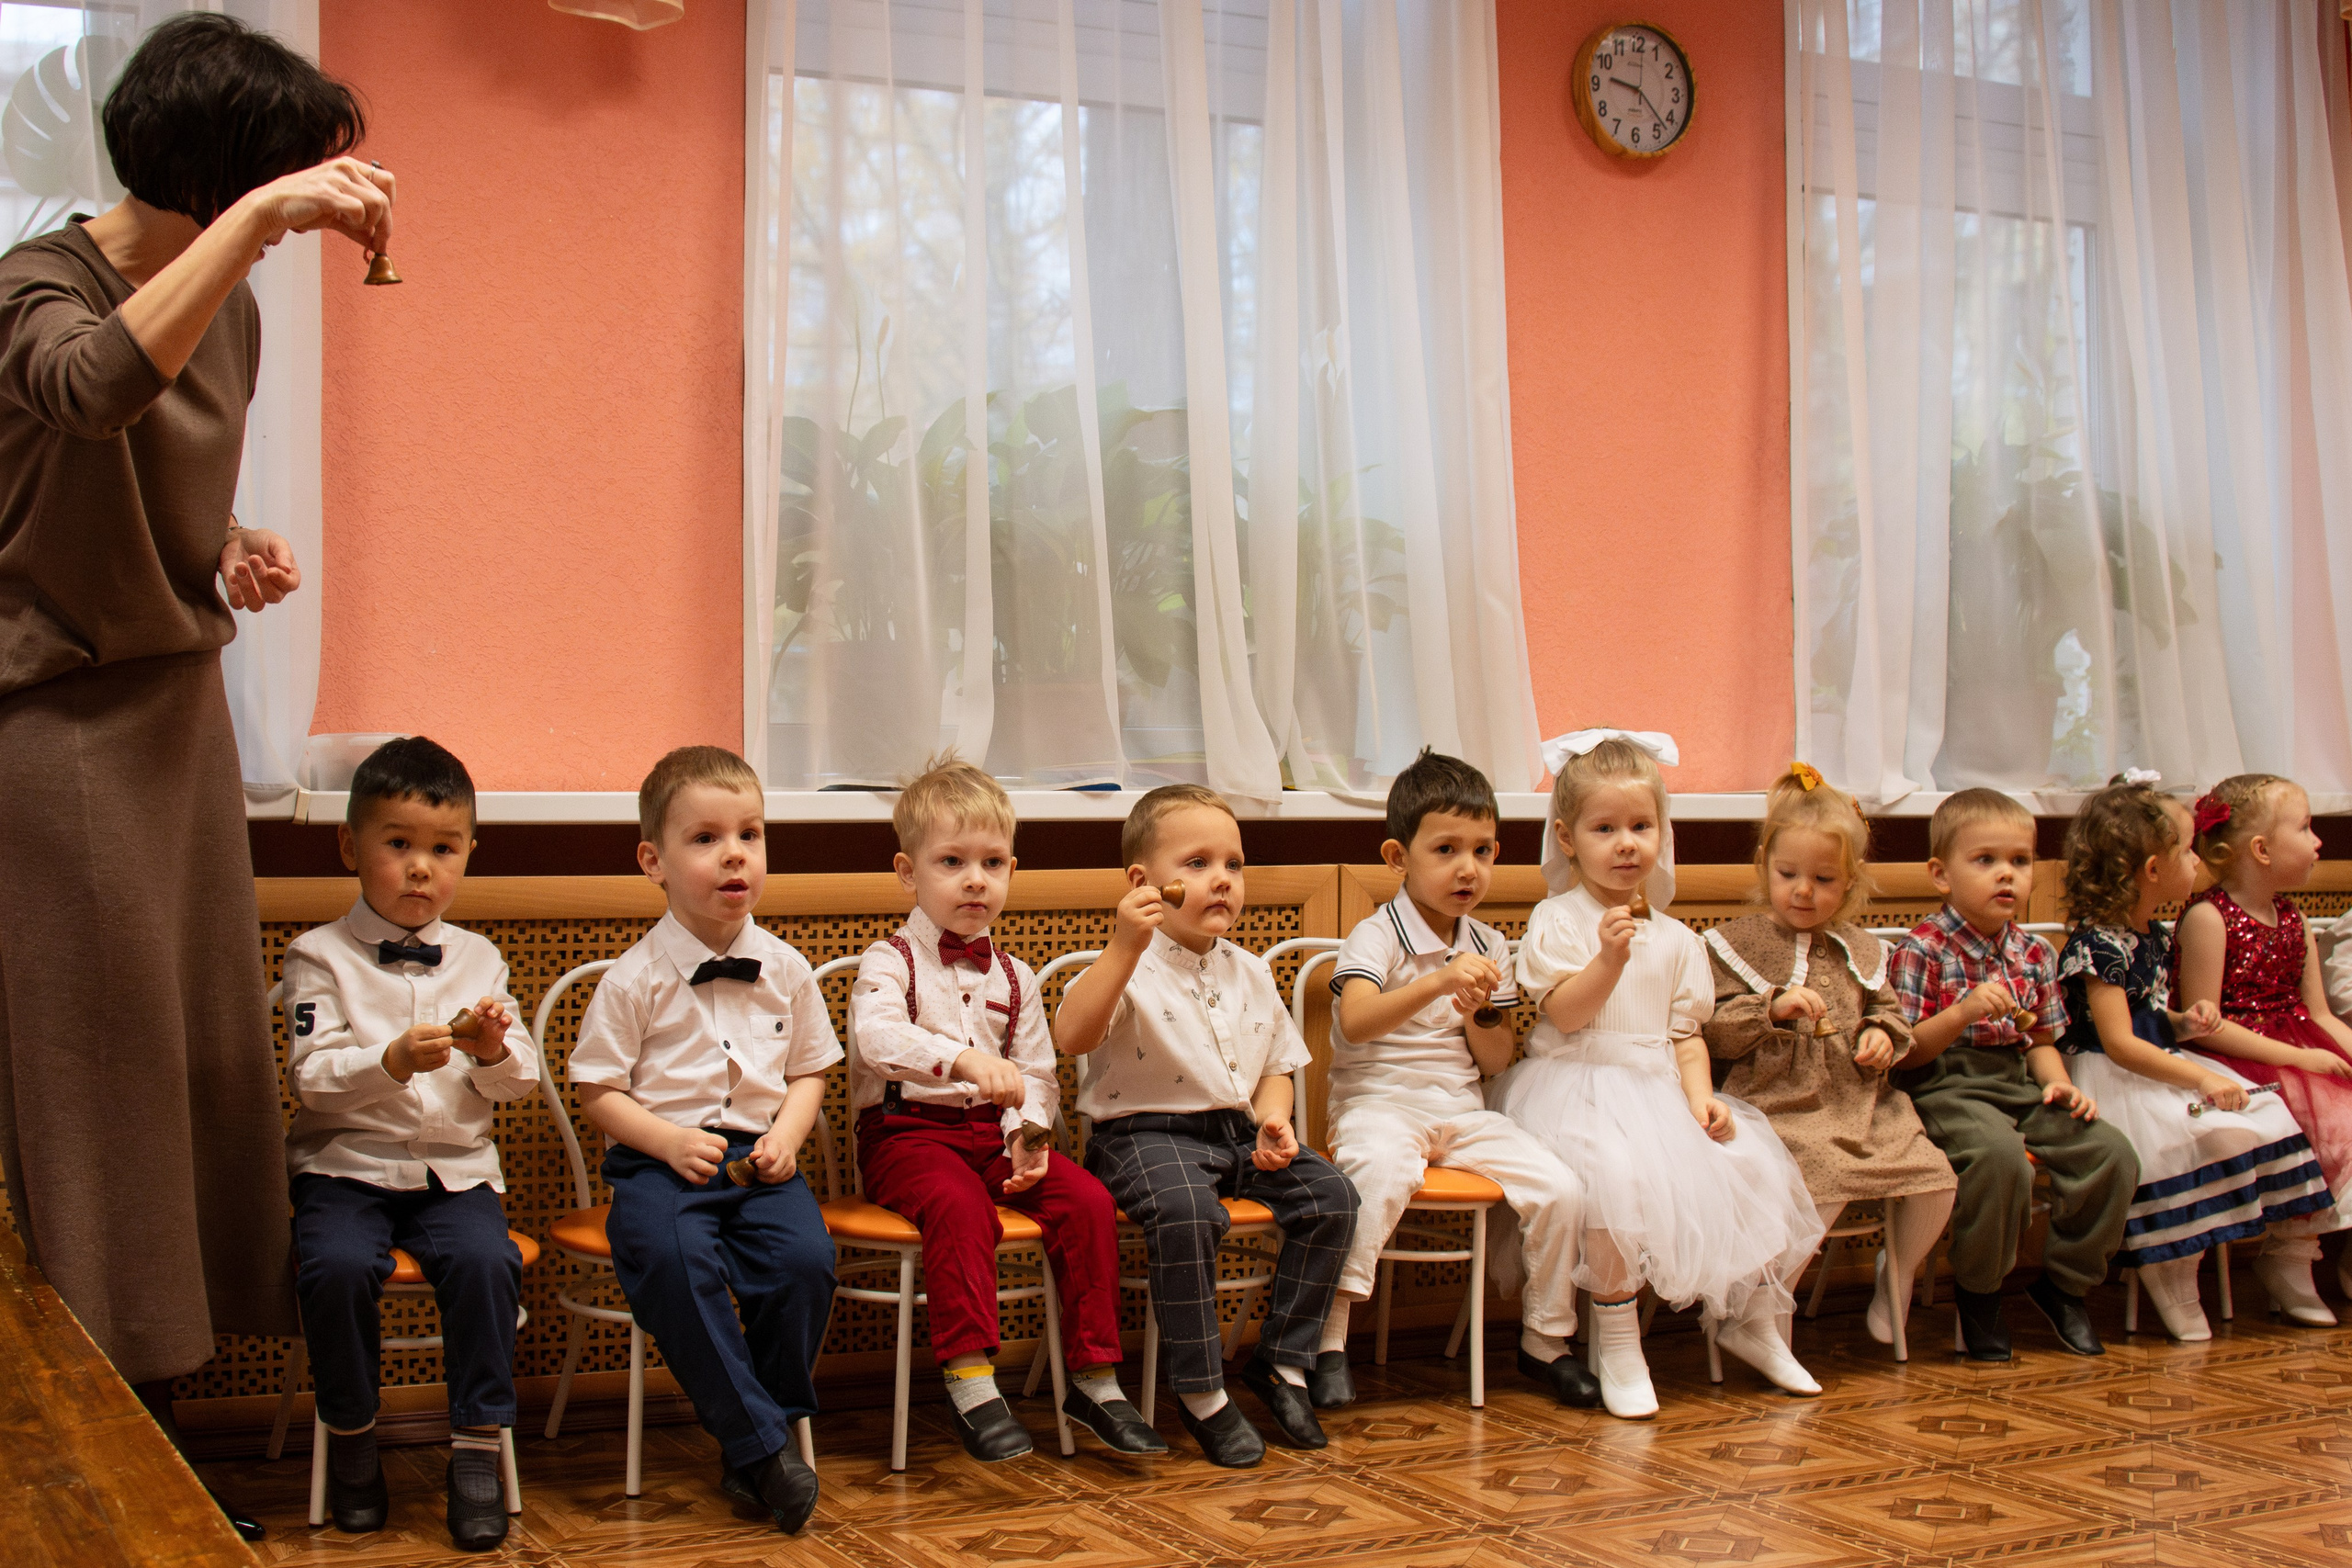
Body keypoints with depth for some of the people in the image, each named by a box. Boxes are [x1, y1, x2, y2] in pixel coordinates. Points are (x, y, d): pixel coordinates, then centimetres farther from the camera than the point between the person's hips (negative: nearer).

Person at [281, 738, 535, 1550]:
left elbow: (520, 1081, 9)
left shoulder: (477, 959, 11)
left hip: (456, 1167, 2)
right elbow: (311, 1079, -11)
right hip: (346, 1164, -2)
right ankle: (350, 1437, -4)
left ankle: (478, 1450, -12)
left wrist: (493, 1051, -14)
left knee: (486, 1260, -26)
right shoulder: (320, 956, 1)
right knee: (337, 1266, -29)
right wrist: (394, 1062, -28)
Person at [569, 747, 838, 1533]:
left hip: (759, 1158, 3)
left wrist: (786, 1135, -2)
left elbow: (809, 1070, 17)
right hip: (660, 1161, -3)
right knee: (676, 1261, -32)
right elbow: (597, 1090, 1)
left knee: (805, 1257, -25)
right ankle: (759, 1444, -20)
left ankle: (759, 1439, -5)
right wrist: (669, 1141, -14)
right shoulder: (635, 978, -2)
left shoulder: (785, 969, 9)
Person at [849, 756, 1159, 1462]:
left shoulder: (1014, 978, 16)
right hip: (907, 1131, -5)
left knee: (1088, 1201, -17)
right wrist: (965, 1060, -41)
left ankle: (1094, 1378, -9)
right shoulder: (890, 961, -2)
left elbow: (1038, 1074, 15)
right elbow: (878, 1037, -24)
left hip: (992, 1133, 5)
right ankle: (970, 1381, -31)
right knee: (960, 1206, -36)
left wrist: (1028, 1131, -8)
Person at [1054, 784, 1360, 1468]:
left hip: (1236, 1131, 7)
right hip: (1147, 1132, -7)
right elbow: (1071, 1035, -27)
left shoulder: (1249, 972, 12)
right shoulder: (1130, 968, -9)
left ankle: (1281, 1362, 4)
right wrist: (1126, 946, -33)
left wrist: (1273, 1120, -1)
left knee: (1330, 1195, -11)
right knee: (1184, 1211, -35)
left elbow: (1276, 1064, 21)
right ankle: (1202, 1393, -18)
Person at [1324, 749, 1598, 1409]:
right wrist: (1437, 982, -37)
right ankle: (1329, 1338, -30)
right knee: (1383, 1171, -38)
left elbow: (1498, 1061, 14)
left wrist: (1476, 1016, -8)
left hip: (1463, 1110, 6)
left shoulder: (1489, 946, 11)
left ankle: (1545, 1342, 7)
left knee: (1560, 1188, -12)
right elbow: (1354, 1023, -26)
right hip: (1379, 1104, -6)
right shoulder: (1377, 935, -7)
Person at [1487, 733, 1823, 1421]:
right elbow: (1562, 1014, -13)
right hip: (1578, 1087, -6)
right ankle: (1617, 1343, -19)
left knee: (1749, 1164, -11)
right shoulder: (1556, 921, -3)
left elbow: (1685, 1032, 13)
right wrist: (1610, 958, -26)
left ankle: (1750, 1319, 14)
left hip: (1657, 1090, 6)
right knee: (1618, 1173, -35)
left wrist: (1701, 1098, -4)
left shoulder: (1676, 938, 14)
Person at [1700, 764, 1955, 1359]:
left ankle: (1897, 1274, 19)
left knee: (1935, 1177, -10)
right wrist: (1773, 1006, -18)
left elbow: (1890, 1011, 26)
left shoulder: (1860, 951, 17)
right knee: (1823, 1180, -30)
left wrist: (1883, 1036, 3)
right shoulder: (1735, 944, 3)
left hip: (1862, 1104, 5)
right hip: (1781, 1106, -5)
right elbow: (1713, 1032, -4)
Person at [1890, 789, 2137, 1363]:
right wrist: (1962, 1013, -25)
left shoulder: (2035, 954, 12)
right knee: (2000, 1156, -34)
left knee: (2112, 1154, -11)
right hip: (1946, 1089, -7)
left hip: (2021, 1087, 7)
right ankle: (1978, 1291, -9)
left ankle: (2064, 1282, 11)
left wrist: (2059, 1083, 1)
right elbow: (1905, 1053, -11)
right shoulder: (1923, 949, -7)